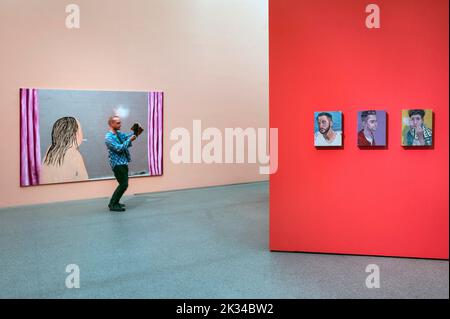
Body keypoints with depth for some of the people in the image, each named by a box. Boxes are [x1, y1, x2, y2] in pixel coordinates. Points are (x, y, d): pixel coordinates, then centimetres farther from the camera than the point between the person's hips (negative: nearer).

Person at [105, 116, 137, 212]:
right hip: (117, 164, -9)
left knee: (124, 184, 15)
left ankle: (114, 202, 27)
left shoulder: (119, 133, 12)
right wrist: (129, 140, -20)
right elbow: (119, 148, -23)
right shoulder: (108, 137, -15)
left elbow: (128, 136, 6)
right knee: (123, 184, -11)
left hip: (123, 162, 9)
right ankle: (113, 205, 0)